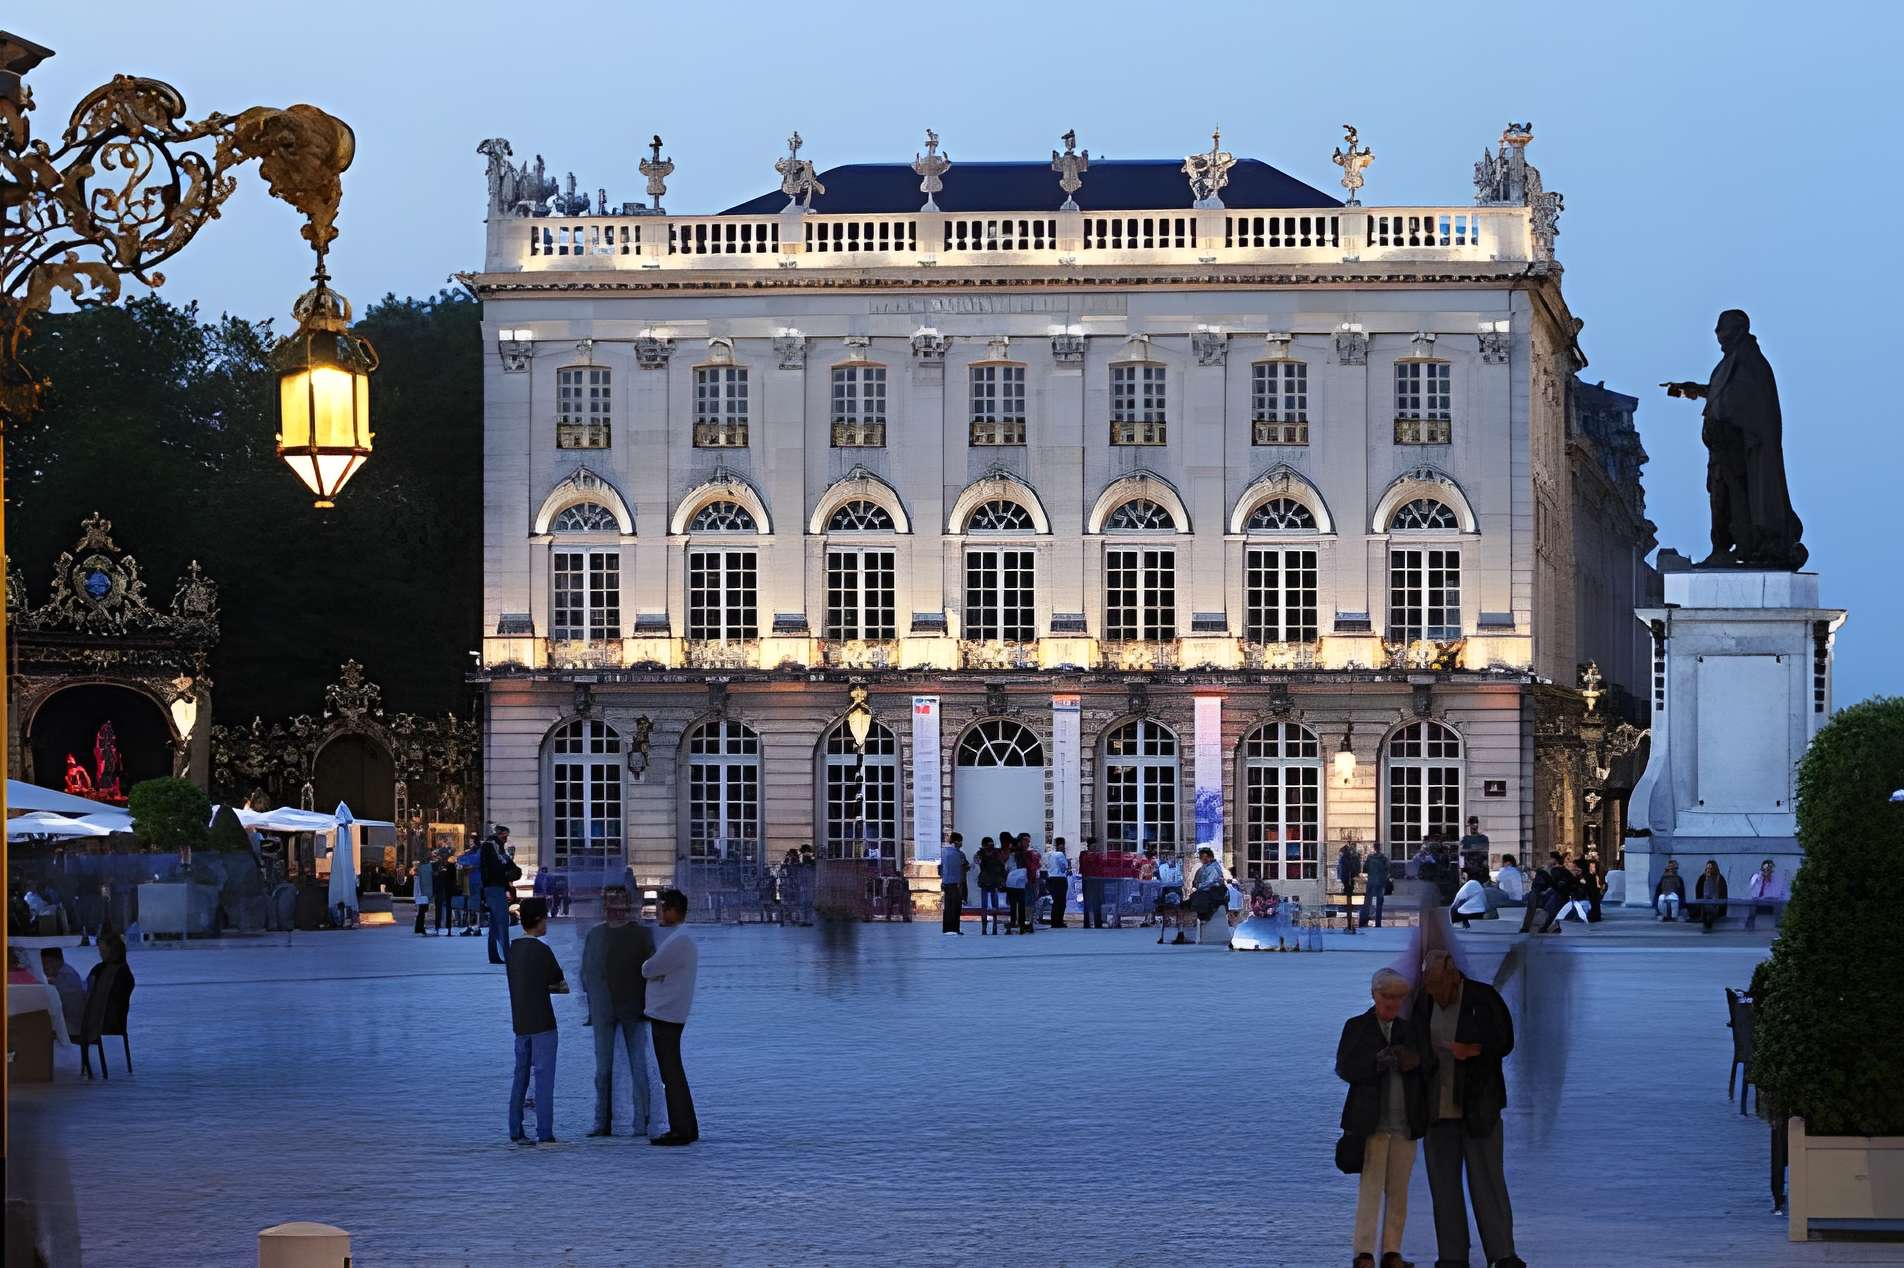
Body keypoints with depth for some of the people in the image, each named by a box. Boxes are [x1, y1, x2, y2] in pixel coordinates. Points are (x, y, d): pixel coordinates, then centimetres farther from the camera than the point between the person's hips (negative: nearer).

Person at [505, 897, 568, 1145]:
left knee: (521, 1076, 11)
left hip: (520, 1022, 7)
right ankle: (545, 1133, -8)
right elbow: (560, 983, -4)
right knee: (544, 1078, -5)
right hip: (541, 1022, -7)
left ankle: (516, 1132, 10)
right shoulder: (541, 950, -13)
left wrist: (554, 988, 10)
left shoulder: (513, 950, 10)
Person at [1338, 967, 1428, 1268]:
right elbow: (1345, 1068, -8)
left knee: (1398, 1189, 3)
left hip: (1404, 1122, 4)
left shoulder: (1408, 1031, 14)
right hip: (1371, 1120, -4)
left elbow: (1421, 1072, 12)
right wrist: (1382, 1061, -19)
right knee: (1371, 1186, -10)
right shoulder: (1356, 1027, 4)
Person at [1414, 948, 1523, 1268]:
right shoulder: (1423, 1003, 5)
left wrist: (1474, 1050, -16)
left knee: (1488, 1179, -5)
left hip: (1478, 1104, -3)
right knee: (1443, 1182, 2)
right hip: (1438, 1106, 3)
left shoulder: (1483, 998, -5)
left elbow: (1505, 1041, 0)